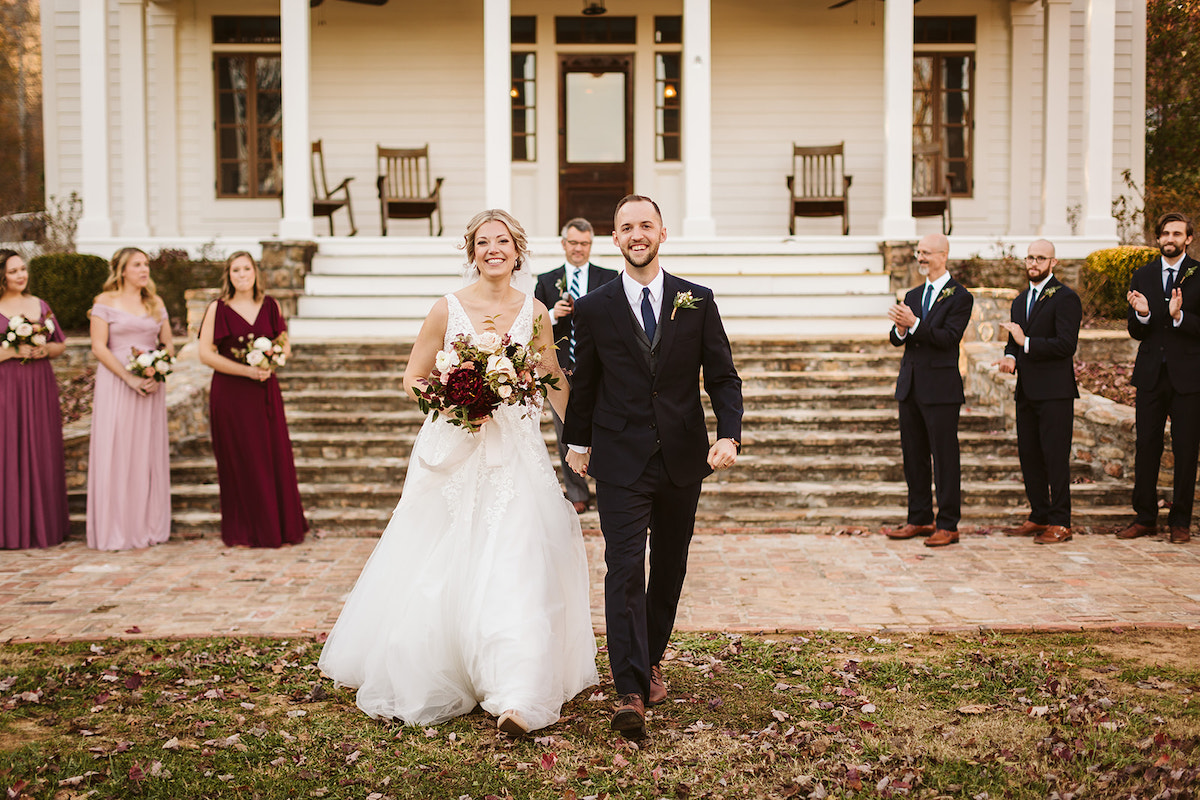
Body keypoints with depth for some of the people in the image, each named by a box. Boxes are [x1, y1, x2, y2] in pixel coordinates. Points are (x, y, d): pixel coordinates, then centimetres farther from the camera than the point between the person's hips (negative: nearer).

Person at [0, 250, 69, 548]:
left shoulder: (39, 305, 12)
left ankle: (43, 525, 14)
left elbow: (61, 345, 16)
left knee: (42, 455, 5)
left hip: (40, 389, 4)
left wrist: (45, 349, -3)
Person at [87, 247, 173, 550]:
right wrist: (130, 378, -16)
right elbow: (99, 347, -7)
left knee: (149, 453, 5)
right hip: (116, 383, -4)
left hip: (152, 384, 4)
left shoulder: (155, 303, 12)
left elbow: (168, 344, 12)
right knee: (116, 452, -4)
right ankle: (115, 531, 1)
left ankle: (148, 526, 12)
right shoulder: (105, 301, 0)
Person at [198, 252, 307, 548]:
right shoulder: (218, 309, -1)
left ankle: (279, 527, 14)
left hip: (265, 391, 3)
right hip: (231, 393, -3)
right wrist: (246, 370, -15)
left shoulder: (271, 306, 8)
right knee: (239, 461, 0)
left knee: (274, 457, 3)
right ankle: (243, 532, 10)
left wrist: (269, 364, -9)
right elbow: (206, 354, -6)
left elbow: (284, 345, 14)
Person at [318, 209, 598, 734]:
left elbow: (555, 383, 15)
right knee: (439, 570, 6)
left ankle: (518, 697, -5)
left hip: (515, 457, 1)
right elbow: (413, 378, 4)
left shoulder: (535, 312, 3)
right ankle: (423, 678, 28)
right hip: (454, 452, -1)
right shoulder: (448, 309, -3)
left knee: (514, 568, -7)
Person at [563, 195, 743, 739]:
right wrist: (578, 443, 18)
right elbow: (584, 382, 11)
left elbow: (723, 376, 2)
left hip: (682, 459, 2)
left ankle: (652, 661, 33)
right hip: (621, 462, -2)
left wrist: (729, 434, -13)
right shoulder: (594, 308, 0)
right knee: (625, 571, -10)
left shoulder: (697, 302, 2)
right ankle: (631, 693, -12)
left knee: (669, 569, 13)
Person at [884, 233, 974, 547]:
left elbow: (948, 338, -16)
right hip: (910, 386, 7)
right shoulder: (913, 295, 16)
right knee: (913, 456, 11)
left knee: (945, 457, -3)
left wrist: (914, 323, -24)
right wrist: (900, 329, -13)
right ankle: (920, 519, 21)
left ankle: (948, 526, 3)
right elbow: (896, 340, 9)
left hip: (940, 388, -7)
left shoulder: (959, 297, -4)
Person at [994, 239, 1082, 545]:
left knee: (1055, 457, -6)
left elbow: (1066, 345, -17)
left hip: (1054, 392, -8)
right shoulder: (1021, 300, 18)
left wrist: (1026, 342, -18)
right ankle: (1039, 517, 21)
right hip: (1026, 391, 8)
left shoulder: (1065, 298, -7)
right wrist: (1010, 357, 1)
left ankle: (1060, 524, 0)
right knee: (1028, 456, 10)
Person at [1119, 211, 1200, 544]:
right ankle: (1145, 518, 15)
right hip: (1150, 375, 3)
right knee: (1146, 446, 5)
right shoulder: (1142, 276, 9)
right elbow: (1135, 332, 8)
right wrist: (1142, 314, -13)